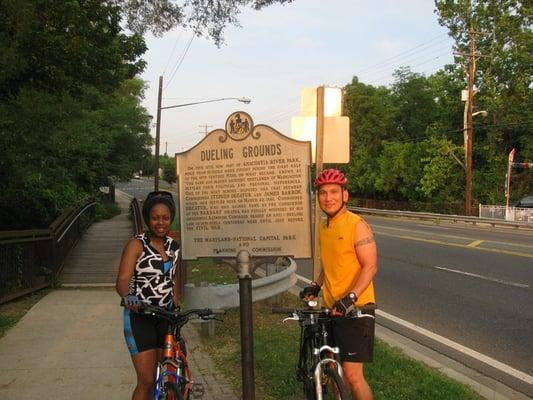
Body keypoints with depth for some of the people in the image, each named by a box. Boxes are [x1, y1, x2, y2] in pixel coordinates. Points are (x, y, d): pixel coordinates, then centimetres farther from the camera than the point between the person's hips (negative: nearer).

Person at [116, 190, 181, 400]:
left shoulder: (174, 247, 8)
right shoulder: (137, 245, -10)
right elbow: (122, 281, -21)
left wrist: (176, 308, 5)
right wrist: (128, 297, -42)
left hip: (165, 317, 6)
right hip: (139, 317, -5)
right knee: (146, 381, -9)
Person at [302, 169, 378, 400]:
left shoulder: (357, 225, -13)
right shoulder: (324, 227, 11)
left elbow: (370, 266, -18)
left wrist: (350, 297, -29)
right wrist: (316, 285, 12)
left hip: (354, 309, -7)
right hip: (331, 308, 8)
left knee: (352, 376, -8)